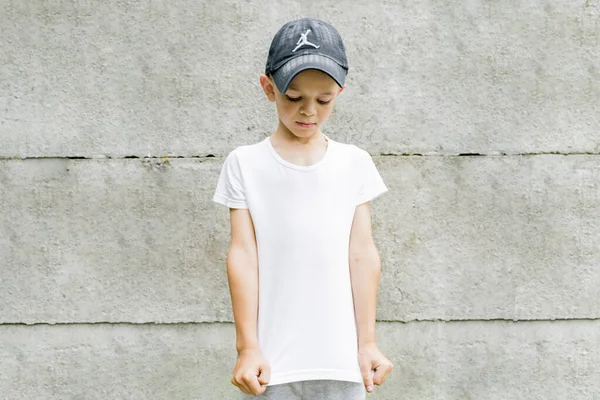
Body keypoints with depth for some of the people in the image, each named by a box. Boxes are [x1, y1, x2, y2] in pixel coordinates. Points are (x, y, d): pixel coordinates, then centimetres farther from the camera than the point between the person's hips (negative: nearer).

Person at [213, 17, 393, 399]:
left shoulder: (355, 163, 7)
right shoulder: (246, 163, 3)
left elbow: (363, 253, 6)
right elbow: (243, 254, -1)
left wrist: (367, 341, 4)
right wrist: (248, 347, -5)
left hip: (340, 359, 2)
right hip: (272, 360, -1)